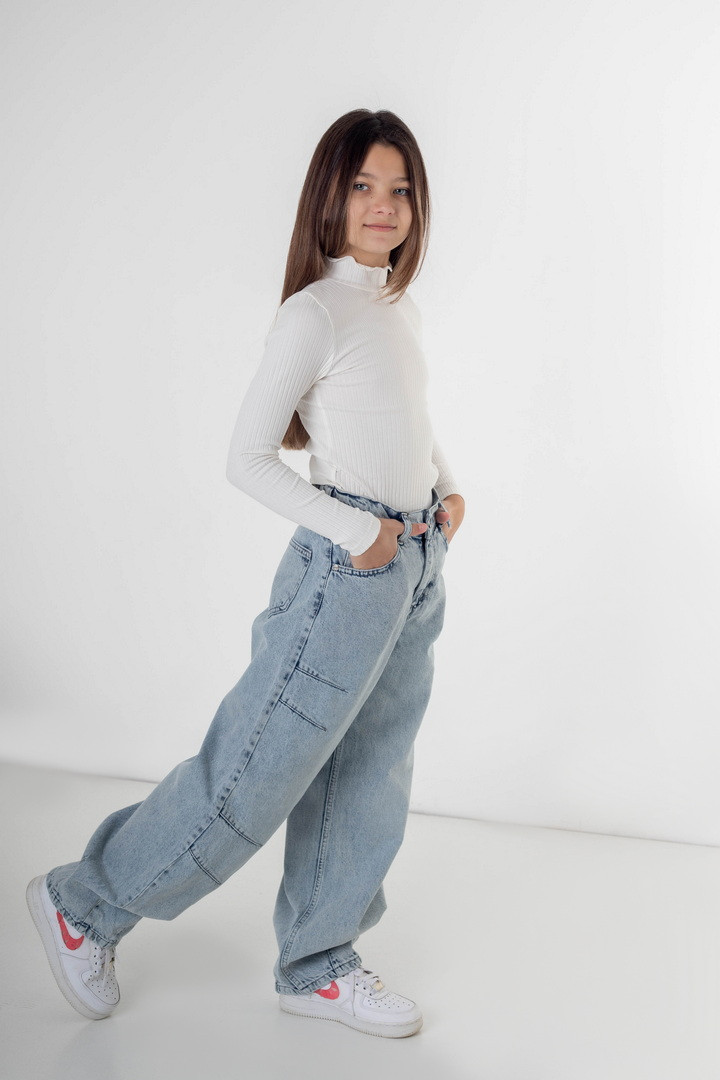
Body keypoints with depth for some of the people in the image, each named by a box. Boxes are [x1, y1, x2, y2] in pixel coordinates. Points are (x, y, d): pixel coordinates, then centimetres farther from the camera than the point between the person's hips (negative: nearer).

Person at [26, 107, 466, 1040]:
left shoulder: (398, 308, 11)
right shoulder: (312, 314, -14)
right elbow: (247, 458, -15)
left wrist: (446, 489, 7)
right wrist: (356, 531, -18)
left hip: (415, 571, 8)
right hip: (345, 573, -8)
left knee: (367, 781, 14)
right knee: (254, 771, -1)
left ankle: (316, 966, 30)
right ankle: (85, 902, 19)